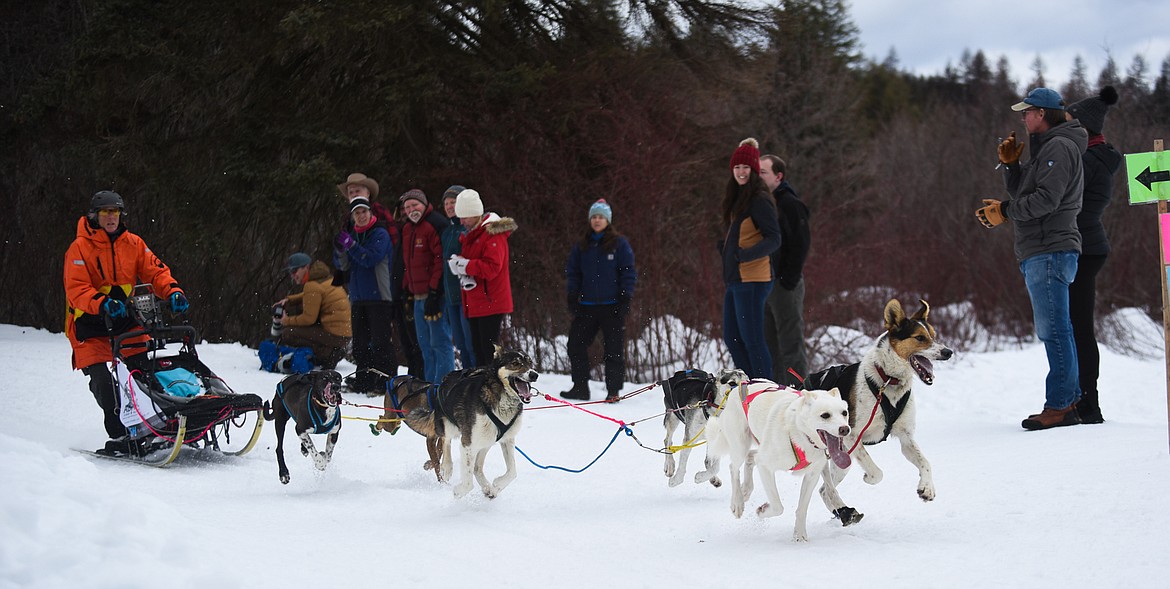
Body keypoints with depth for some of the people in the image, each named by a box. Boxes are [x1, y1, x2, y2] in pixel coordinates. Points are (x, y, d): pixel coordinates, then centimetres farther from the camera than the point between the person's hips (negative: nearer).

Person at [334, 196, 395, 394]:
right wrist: (340, 248, -9)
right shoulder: (353, 234, 16)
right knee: (360, 342, 8)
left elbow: (371, 259, -17)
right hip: (358, 296, 7)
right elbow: (342, 265, 10)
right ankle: (363, 381, 13)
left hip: (379, 295, -7)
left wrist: (351, 245, -20)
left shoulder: (380, 234, -4)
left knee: (380, 341, -8)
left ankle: (386, 383, -8)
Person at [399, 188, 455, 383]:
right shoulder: (407, 229, 18)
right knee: (425, 345, 13)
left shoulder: (436, 224, -12)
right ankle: (430, 384, 19)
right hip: (418, 297, 10)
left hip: (436, 295, -10)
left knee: (440, 342, -9)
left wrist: (434, 294, -21)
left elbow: (442, 260, -18)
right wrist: (407, 291, 20)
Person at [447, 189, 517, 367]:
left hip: (490, 301, -9)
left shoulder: (493, 234, -11)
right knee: (478, 348, 10)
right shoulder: (469, 235, 18)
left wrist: (465, 265, -17)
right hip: (474, 304, 9)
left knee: (488, 348, -10)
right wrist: (464, 275, -5)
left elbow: (492, 267, -20)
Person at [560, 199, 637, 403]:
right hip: (587, 306, 4)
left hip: (612, 305, -4)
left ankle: (613, 390, 5)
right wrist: (572, 297, 5)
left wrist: (625, 298, -8)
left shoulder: (619, 243, -1)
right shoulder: (582, 245, 11)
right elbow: (572, 271, 15)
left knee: (613, 348, 0)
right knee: (575, 344, 1)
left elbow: (629, 272, -1)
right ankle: (580, 387, 9)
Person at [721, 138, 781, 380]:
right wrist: (726, 247, 8)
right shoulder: (737, 199, 17)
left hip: (752, 279, -10)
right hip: (736, 277, 10)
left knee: (751, 339, -10)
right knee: (732, 338, 12)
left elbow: (773, 239, -16)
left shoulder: (759, 200, -11)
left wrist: (747, 254, -28)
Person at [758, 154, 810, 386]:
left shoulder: (790, 204, -9)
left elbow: (800, 245, -14)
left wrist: (789, 279, -18)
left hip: (785, 284, -8)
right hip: (763, 284, 8)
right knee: (770, 345, 11)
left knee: (791, 343, -6)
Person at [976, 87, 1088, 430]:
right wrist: (1010, 164, 11)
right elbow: (1021, 192, 25)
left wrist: (1005, 212, -14)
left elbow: (1046, 199, -20)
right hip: (1040, 252, 11)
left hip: (1049, 250, -11)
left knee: (1054, 330, -12)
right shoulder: (1046, 148, 24)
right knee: (1056, 331, 11)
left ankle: (1059, 406, -13)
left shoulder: (1059, 147, -10)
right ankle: (1069, 399, 14)